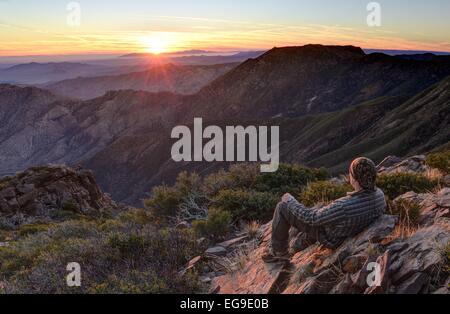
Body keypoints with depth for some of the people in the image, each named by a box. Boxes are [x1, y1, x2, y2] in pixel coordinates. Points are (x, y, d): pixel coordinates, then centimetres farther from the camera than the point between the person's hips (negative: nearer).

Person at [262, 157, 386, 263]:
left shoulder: (343, 206, -43)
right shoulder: (380, 195, -22)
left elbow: (310, 217, -29)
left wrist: (289, 201, -12)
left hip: (328, 235, -7)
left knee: (283, 207, 5)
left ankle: (279, 251, 23)